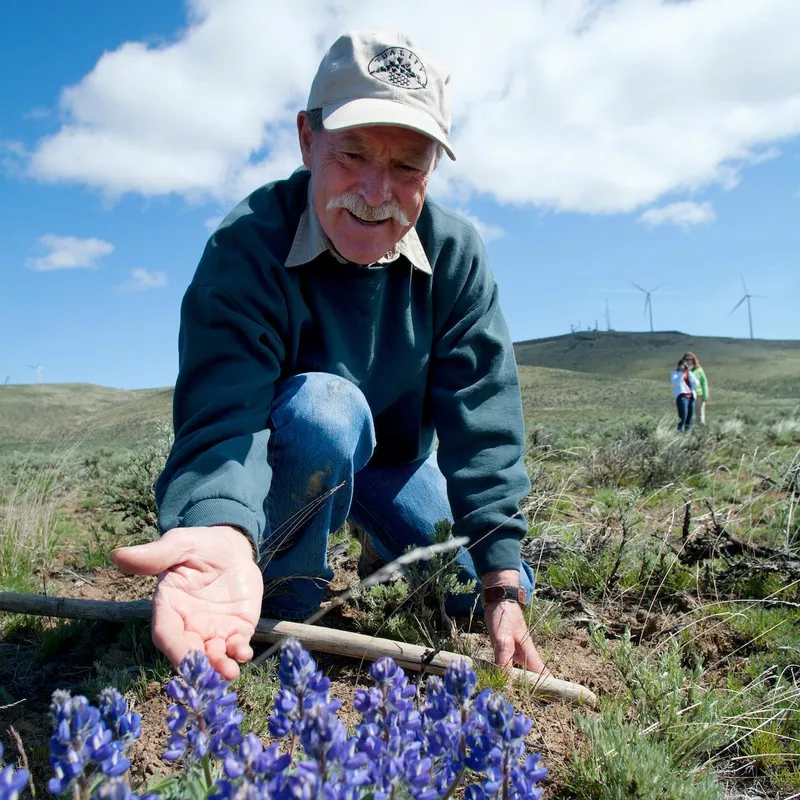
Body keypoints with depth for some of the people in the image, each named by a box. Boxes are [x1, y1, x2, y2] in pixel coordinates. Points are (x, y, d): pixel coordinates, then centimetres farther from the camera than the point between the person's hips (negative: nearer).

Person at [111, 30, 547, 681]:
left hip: (396, 458, 4)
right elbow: (223, 415, -39)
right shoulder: (245, 248, -29)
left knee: (484, 587, -5)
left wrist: (503, 579, -24)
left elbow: (483, 413, -21)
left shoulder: (454, 252, -18)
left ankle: (384, 546, 27)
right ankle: (286, 593, -10)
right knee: (324, 407, -37)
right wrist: (222, 528, -63)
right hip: (280, 461, -3)